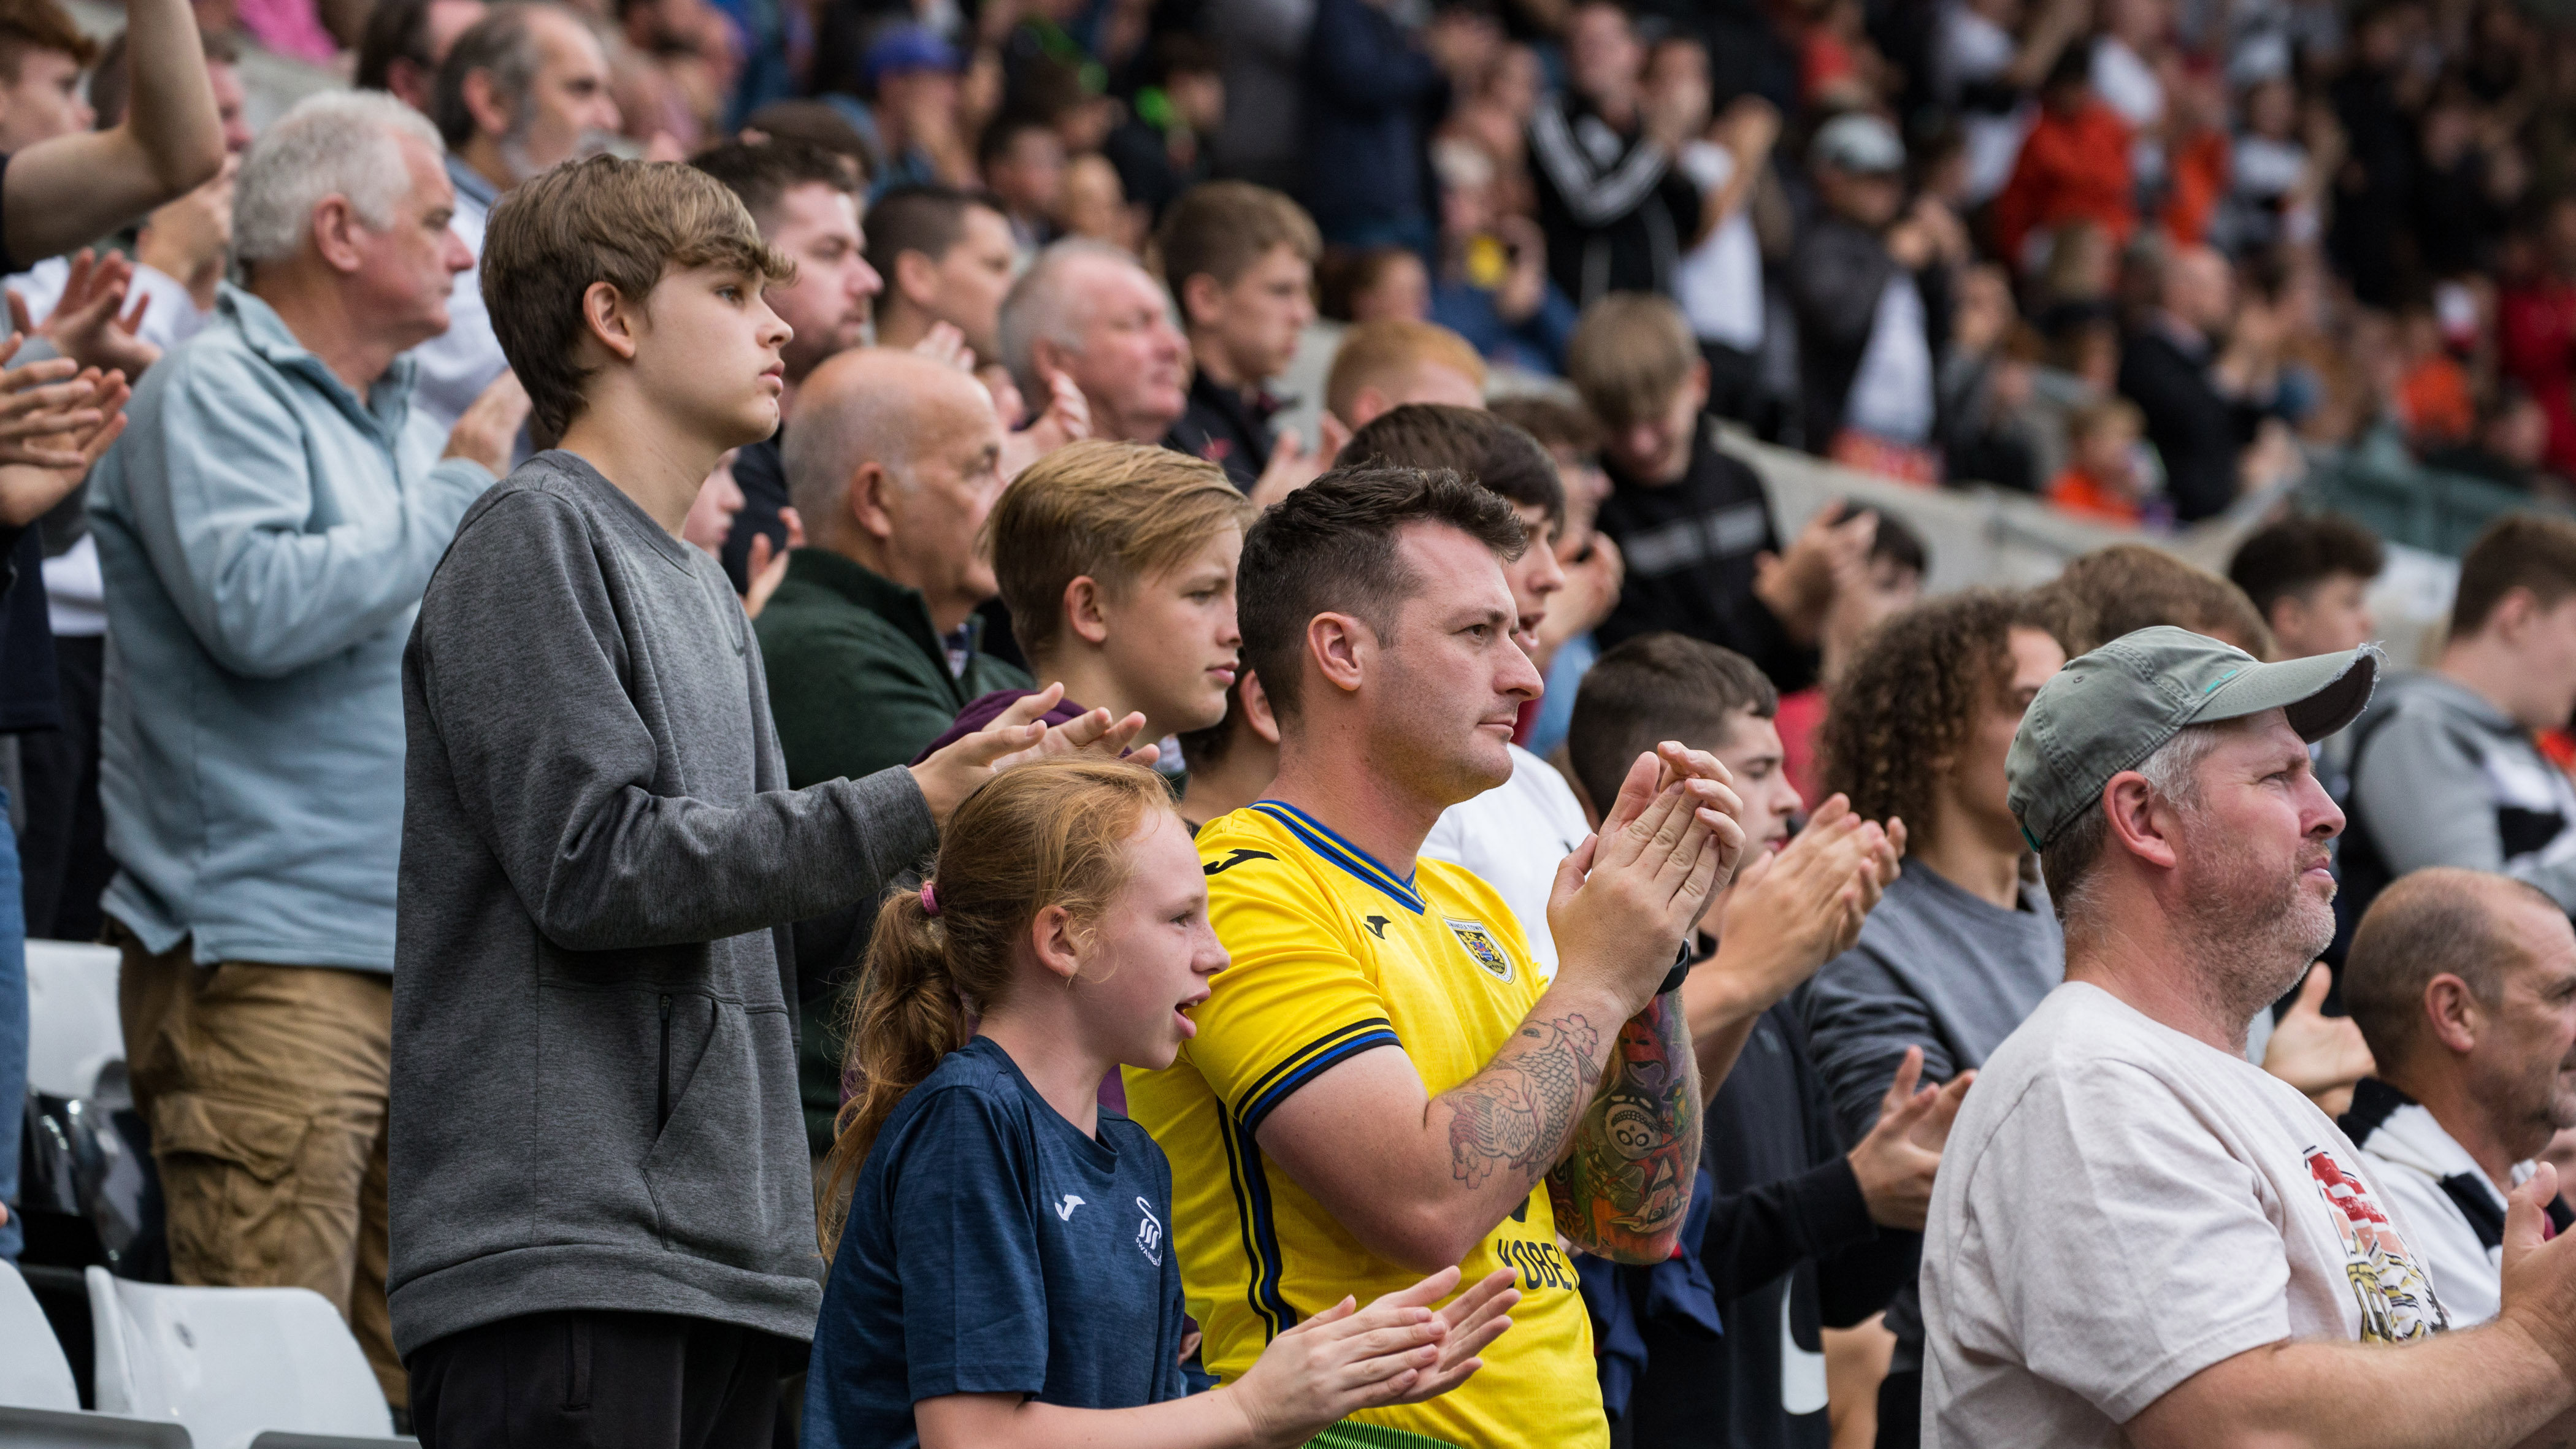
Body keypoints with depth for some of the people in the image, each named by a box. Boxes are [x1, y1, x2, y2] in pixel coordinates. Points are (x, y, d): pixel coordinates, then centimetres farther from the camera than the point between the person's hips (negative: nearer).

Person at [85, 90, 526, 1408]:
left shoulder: (404, 420, 21)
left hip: (426, 955, 9)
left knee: (412, 1375, 7)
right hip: (264, 961, -9)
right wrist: (461, 485, -13)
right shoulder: (214, 393, -6)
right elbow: (256, 608, -22)